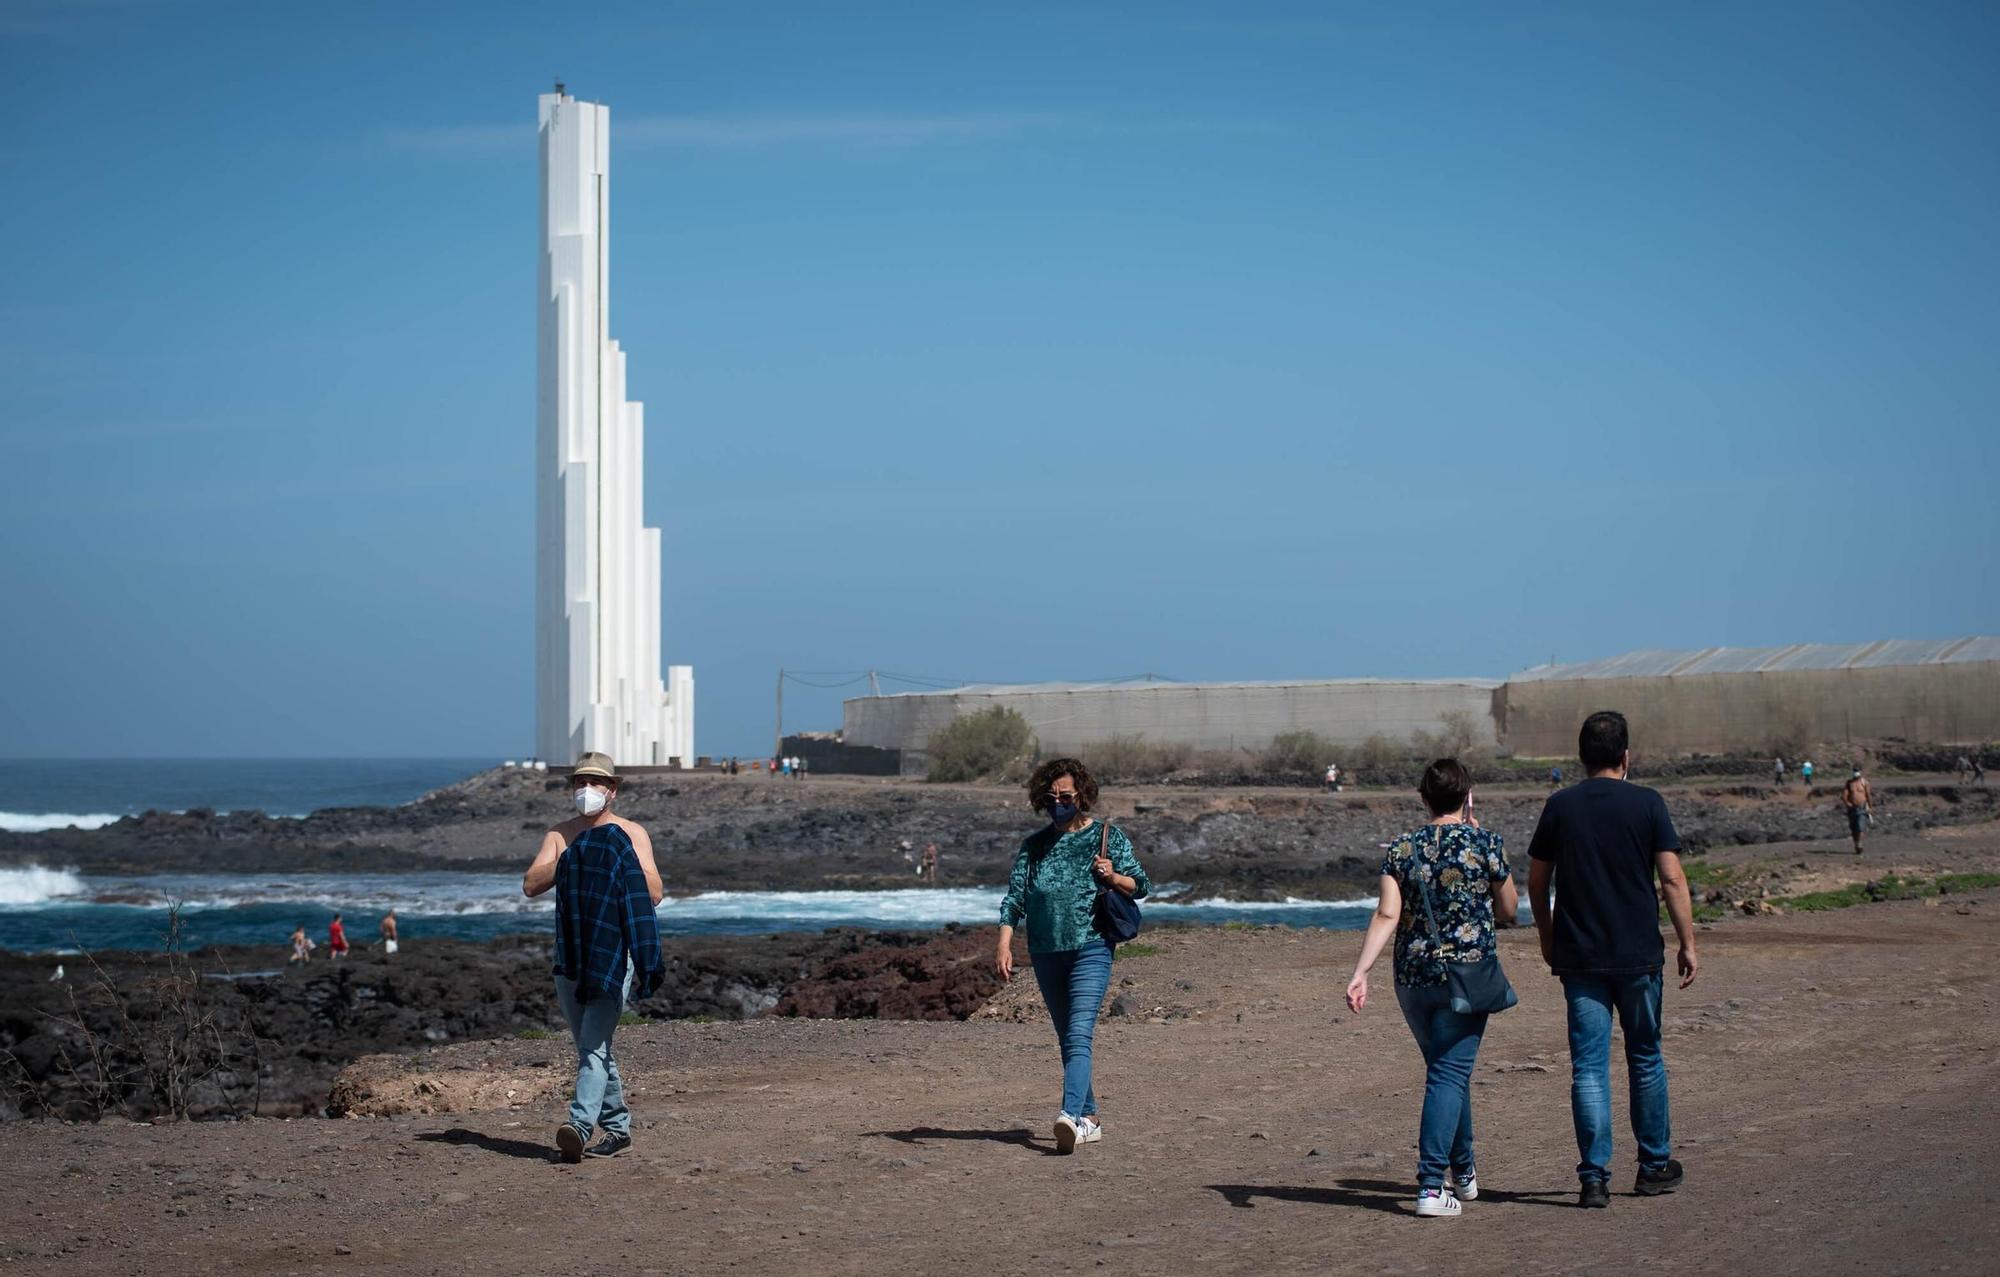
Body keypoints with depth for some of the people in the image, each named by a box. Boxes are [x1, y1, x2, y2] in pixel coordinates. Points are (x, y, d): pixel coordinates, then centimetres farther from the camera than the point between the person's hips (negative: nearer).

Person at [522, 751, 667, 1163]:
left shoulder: (631, 834, 3)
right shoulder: (559, 835, 11)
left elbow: (654, 893, -6)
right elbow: (530, 886, -2)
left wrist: (622, 860, -14)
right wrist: (570, 858, -11)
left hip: (614, 950, -5)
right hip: (570, 954, 5)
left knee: (594, 1042, -17)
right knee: (591, 1047, 11)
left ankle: (580, 1125, -29)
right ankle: (617, 1127, 22)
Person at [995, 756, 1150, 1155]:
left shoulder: (1108, 837, 5)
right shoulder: (1034, 846, 13)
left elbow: (1142, 886, 8)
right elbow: (1015, 896, 6)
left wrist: (1112, 876, -13)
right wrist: (1004, 944, -8)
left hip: (1091, 947, -5)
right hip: (1046, 953, 5)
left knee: (1078, 1035, -19)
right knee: (1067, 1040, 10)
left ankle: (1071, 1114, -32)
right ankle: (1090, 1119, 19)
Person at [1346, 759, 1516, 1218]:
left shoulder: (1401, 849, 3)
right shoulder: (1484, 843, -5)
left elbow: (1386, 916, -7)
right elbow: (1508, 909, 6)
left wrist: (1360, 972, -10)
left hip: (1412, 978, 4)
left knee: (1448, 1070, 21)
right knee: (1450, 1074, -6)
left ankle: (1462, 1172, 34)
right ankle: (1431, 1186, -16)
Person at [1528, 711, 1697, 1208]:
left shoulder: (1559, 807, 1)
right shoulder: (1646, 803, -5)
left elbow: (1536, 882, 7)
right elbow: (1672, 878, -8)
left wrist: (1547, 938, 21)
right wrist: (1688, 944, 0)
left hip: (1578, 957, 1)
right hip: (1638, 955, -1)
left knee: (1588, 1068, 1)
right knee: (1645, 1059, 15)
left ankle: (1594, 1177, -4)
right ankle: (1654, 1167, 24)